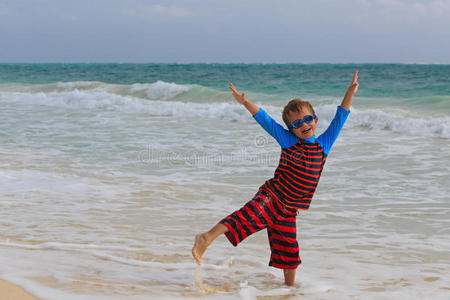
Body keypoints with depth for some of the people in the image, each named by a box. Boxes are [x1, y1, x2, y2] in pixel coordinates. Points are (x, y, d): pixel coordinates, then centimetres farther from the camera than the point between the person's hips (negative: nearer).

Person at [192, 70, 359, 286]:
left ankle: (289, 285, 26)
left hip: (289, 208, 4)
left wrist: (350, 93, 1)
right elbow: (265, 120, -1)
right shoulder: (288, 140, 2)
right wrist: (245, 102, -13)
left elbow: (339, 119, 9)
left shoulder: (323, 144, 9)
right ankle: (207, 238, -38)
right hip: (271, 195, -4)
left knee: (289, 251, 10)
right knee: (249, 216, -29)